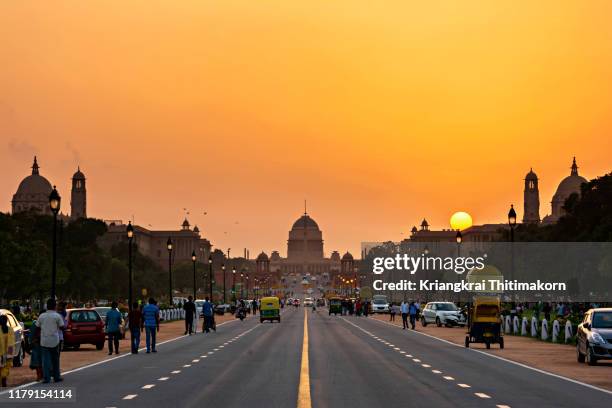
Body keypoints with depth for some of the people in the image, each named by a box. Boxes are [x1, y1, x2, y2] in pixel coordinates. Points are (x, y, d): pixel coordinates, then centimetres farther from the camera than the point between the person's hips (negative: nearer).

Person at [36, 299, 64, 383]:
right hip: (54, 341, -1)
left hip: (44, 341, 1)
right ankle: (56, 377, 18)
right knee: (55, 360, 12)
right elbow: (62, 327, -5)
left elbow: (37, 326, 5)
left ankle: (46, 378, -5)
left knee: (45, 360, 2)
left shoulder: (42, 316, 2)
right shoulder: (57, 316, -6)